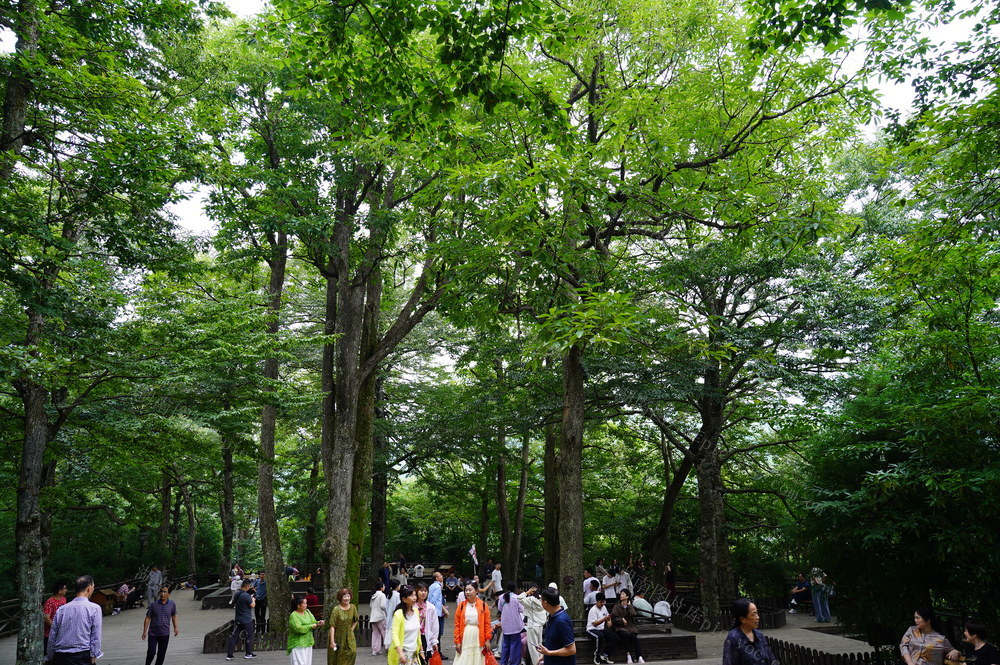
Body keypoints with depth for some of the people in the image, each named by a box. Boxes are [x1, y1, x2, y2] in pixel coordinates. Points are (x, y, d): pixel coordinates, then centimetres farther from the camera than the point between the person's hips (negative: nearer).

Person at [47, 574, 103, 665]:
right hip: (82, 657, -4)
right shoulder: (94, 608, -5)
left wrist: (50, 657, 18)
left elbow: (52, 637, 9)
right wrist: (93, 658, -2)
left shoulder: (61, 609, 6)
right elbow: (96, 637, -8)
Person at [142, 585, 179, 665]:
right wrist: (144, 631, -8)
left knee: (161, 654, 6)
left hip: (165, 634, 2)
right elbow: (147, 618, -2)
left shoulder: (172, 604, -2)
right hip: (153, 634, -1)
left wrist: (175, 628, 3)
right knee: (151, 652, -7)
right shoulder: (153, 605, -7)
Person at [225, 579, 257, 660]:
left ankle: (229, 655, 6)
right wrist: (253, 600, 5)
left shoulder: (236, 594, 3)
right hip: (246, 620, -7)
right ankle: (248, 654, 19)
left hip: (238, 619, 7)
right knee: (249, 636, 10)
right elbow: (252, 605, -17)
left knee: (234, 637, 8)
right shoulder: (246, 595, -22)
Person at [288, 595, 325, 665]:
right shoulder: (293, 615, -13)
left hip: (308, 643, 7)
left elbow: (313, 622, 11)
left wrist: (318, 623, -10)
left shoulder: (307, 612, 9)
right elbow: (298, 629, -22)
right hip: (298, 645, -7)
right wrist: (311, 626, -17)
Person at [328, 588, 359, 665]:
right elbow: (332, 626, -18)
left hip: (349, 636, 3)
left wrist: (351, 630, 4)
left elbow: (355, 621, 15)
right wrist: (332, 641, -21)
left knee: (352, 652, -13)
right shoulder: (336, 609, -16)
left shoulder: (353, 608, -3)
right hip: (338, 637, -3)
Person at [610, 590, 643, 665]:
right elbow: (613, 618, 3)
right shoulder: (617, 607, 10)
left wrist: (629, 605, 0)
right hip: (621, 628, -1)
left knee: (634, 637, -29)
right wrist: (622, 620, -10)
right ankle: (628, 655, -25)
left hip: (631, 627, 1)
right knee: (626, 635, -34)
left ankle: (639, 657, -33)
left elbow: (634, 615, -4)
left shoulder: (630, 607, 15)